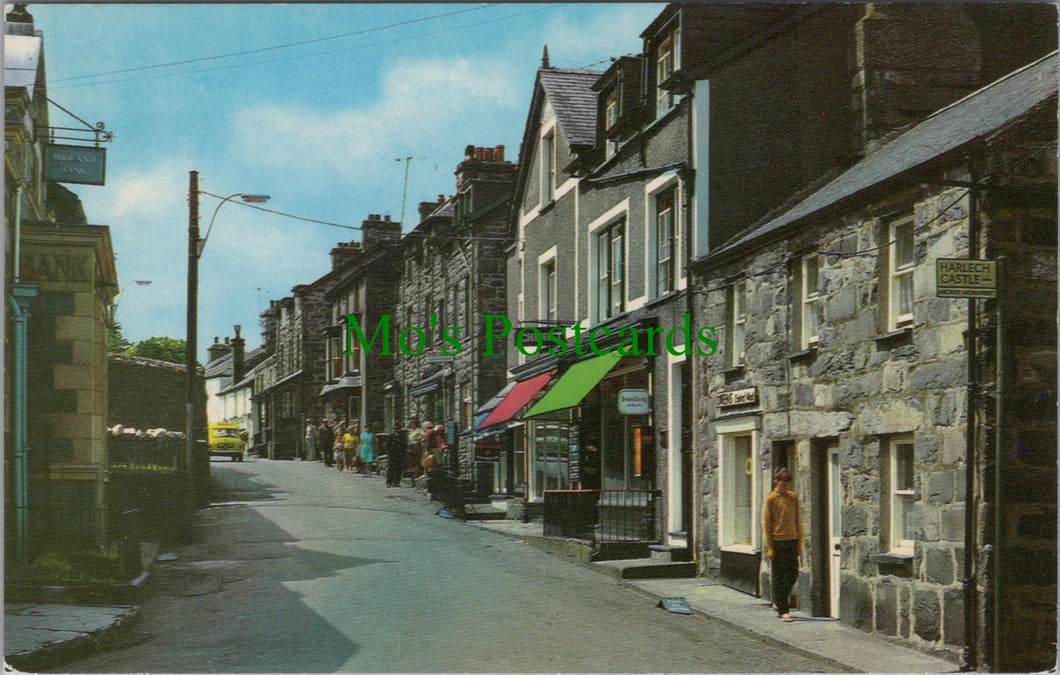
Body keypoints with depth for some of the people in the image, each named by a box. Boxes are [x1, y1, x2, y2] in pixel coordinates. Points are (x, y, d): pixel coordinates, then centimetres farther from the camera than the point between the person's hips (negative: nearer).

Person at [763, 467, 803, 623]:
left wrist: (799, 543, 9)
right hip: (778, 541, -4)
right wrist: (769, 547, -7)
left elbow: (798, 520, 13)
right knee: (779, 577, -1)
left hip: (792, 541, 5)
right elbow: (766, 523, -3)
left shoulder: (793, 497, 8)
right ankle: (783, 610, 4)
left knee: (793, 575, 6)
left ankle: (779, 602, 25)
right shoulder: (771, 499, -4)